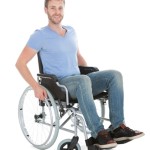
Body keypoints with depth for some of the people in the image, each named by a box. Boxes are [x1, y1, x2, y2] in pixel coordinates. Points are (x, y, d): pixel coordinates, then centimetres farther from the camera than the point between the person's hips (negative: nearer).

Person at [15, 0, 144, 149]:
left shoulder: (71, 31, 15)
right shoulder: (40, 35, -5)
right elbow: (20, 63, -7)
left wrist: (92, 75, 15)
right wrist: (36, 86, -19)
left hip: (78, 80, 7)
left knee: (114, 75, -15)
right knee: (83, 80, -39)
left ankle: (117, 127, -22)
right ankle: (98, 133, -35)